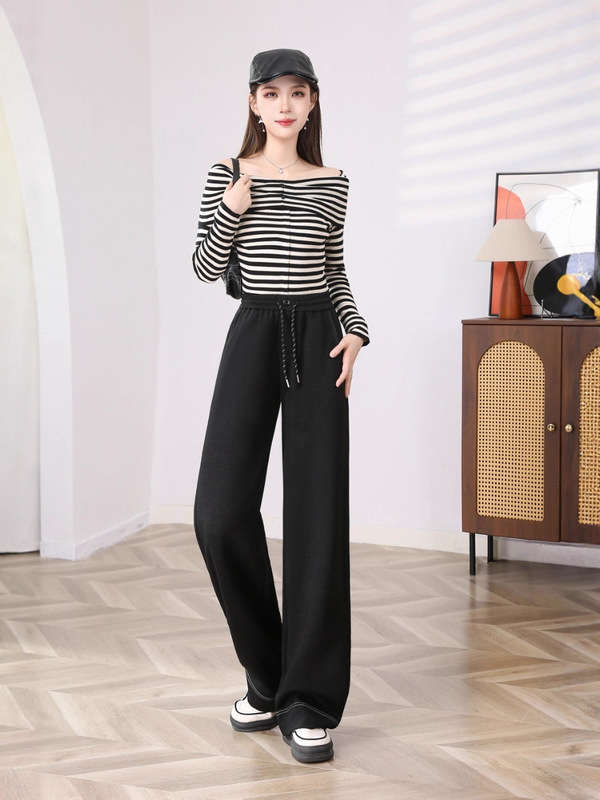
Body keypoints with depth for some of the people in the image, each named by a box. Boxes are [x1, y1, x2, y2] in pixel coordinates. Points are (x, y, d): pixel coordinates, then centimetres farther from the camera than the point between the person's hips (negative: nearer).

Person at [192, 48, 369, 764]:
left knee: (318, 514, -4)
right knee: (221, 512, -11)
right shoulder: (227, 176, 7)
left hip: (317, 337, 1)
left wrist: (355, 331, 0)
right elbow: (205, 268, 6)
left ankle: (308, 701, 3)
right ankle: (267, 672, 13)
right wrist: (232, 209, -10)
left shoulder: (331, 184, 10)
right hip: (254, 335, -1)